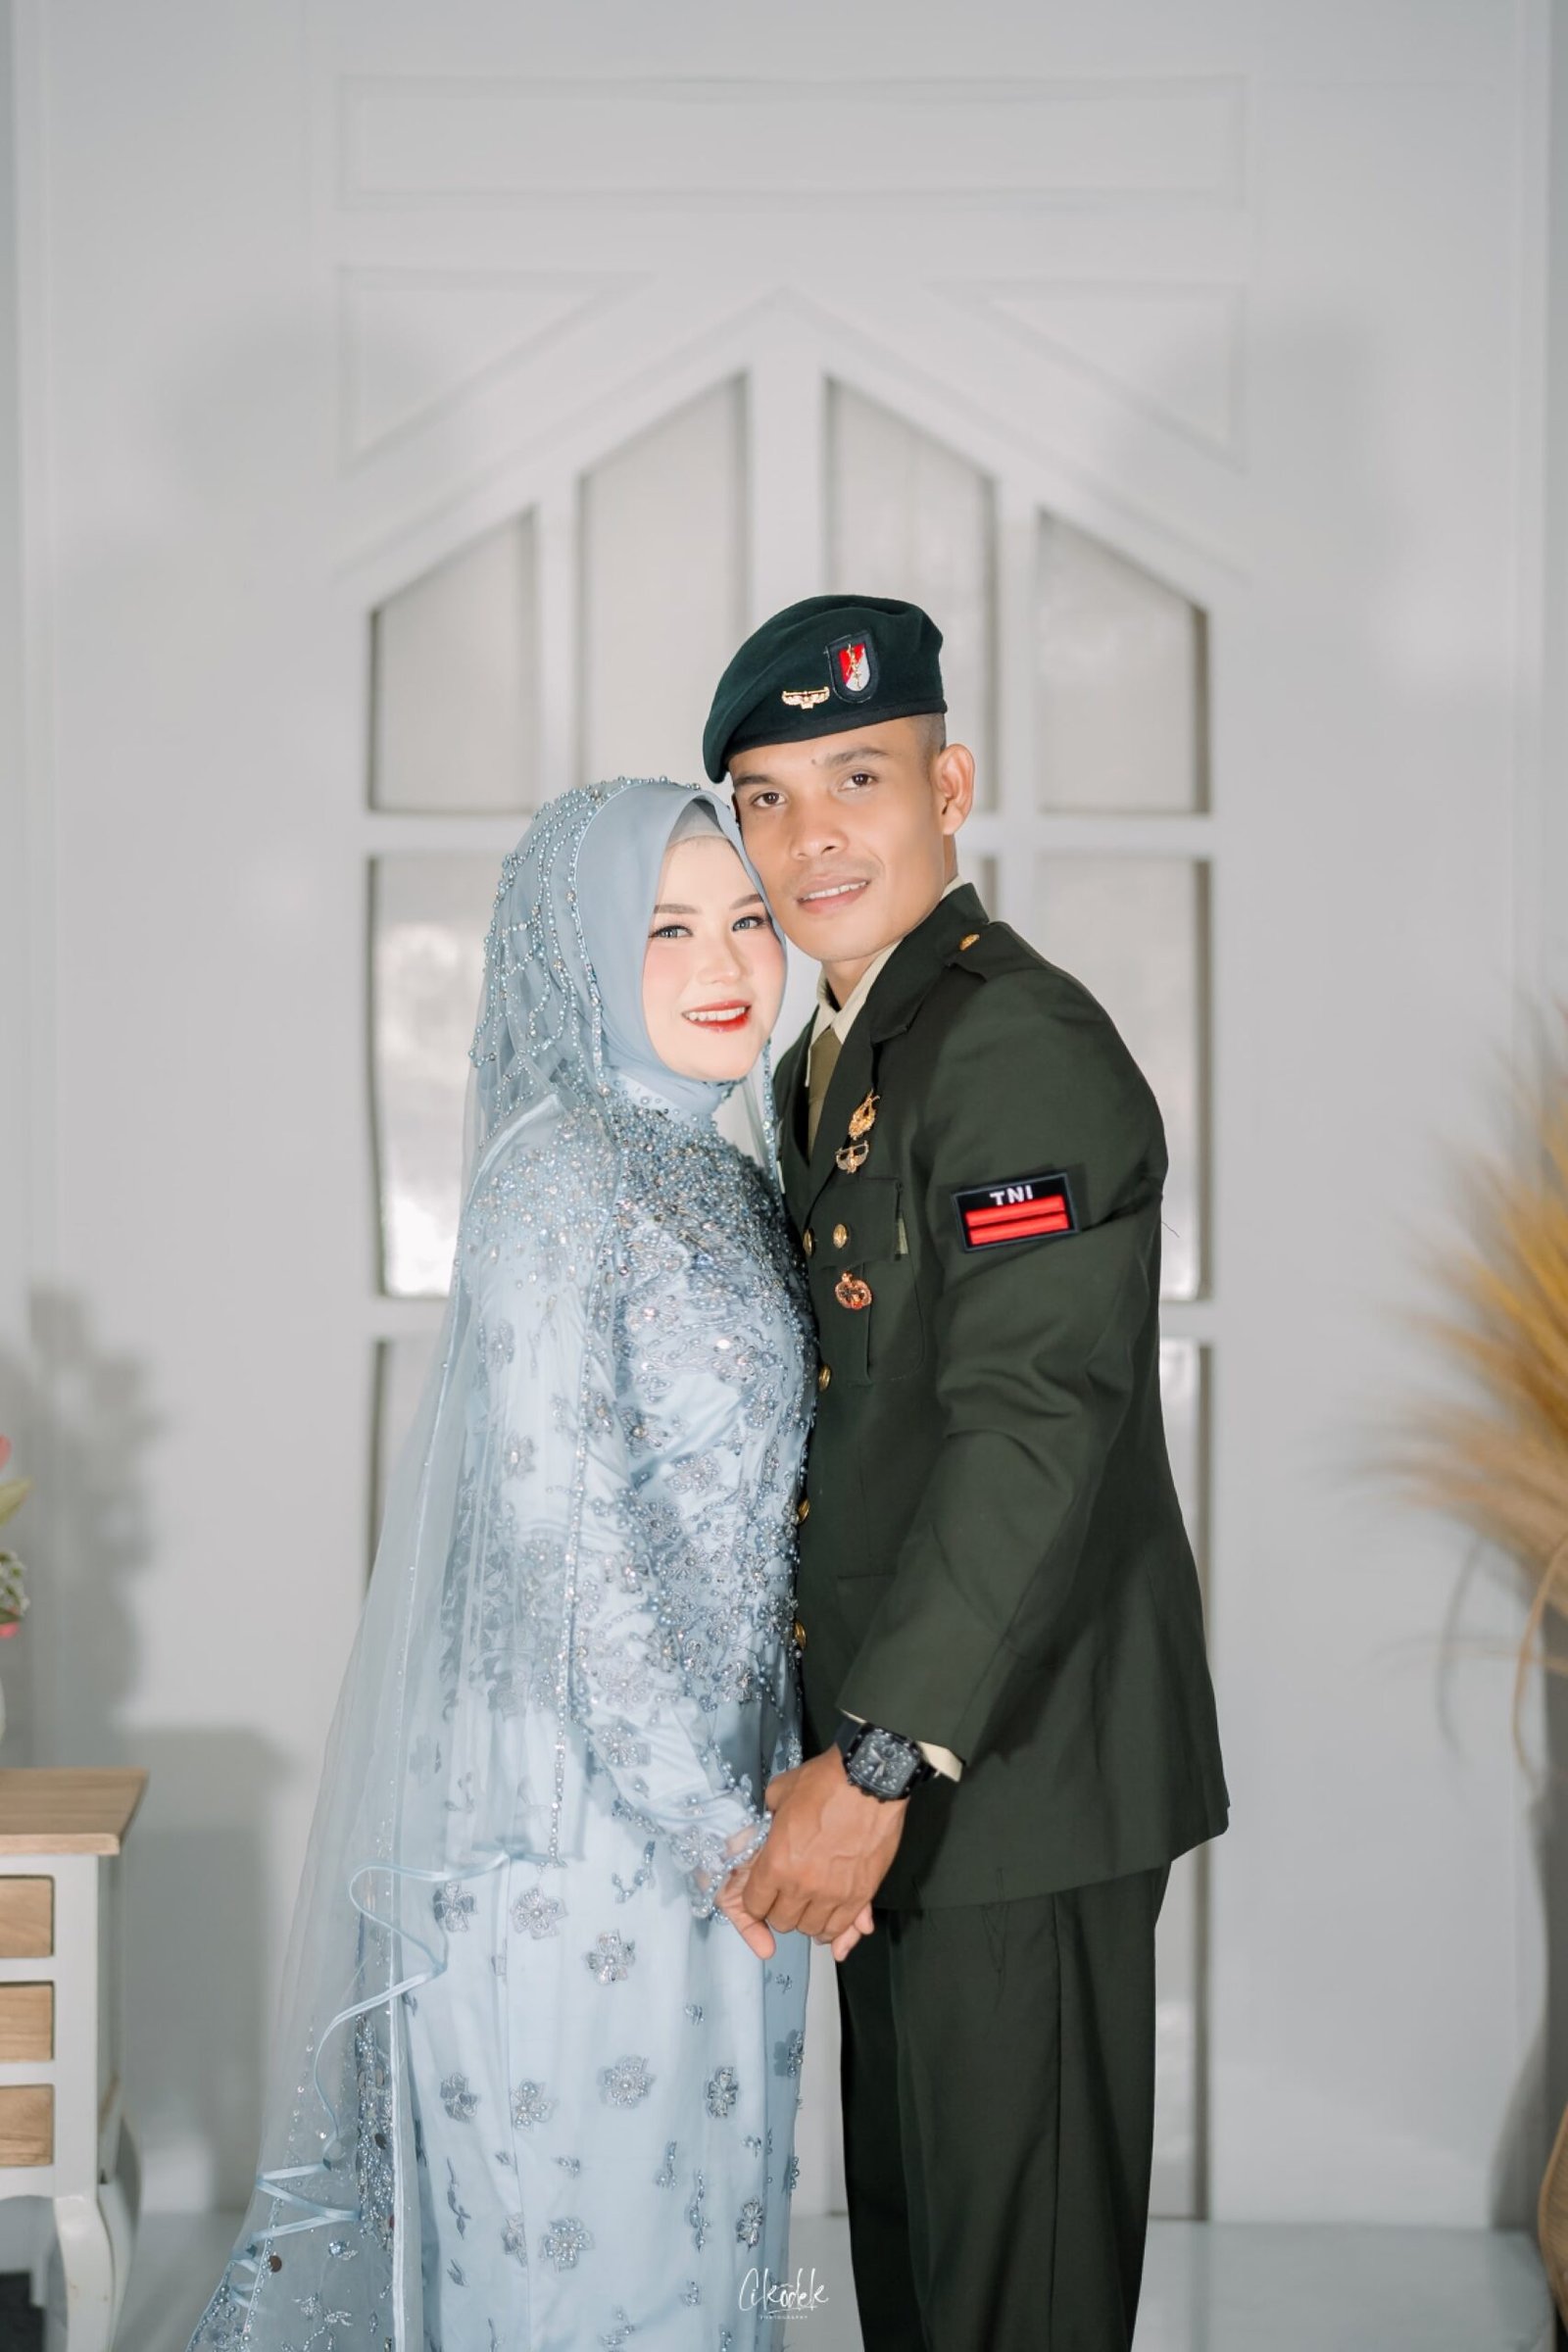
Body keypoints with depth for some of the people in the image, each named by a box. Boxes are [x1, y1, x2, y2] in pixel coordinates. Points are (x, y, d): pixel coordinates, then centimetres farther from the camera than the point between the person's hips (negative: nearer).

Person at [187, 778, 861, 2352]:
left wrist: (743, 1805, 11)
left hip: (700, 1784, 8)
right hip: (580, 1802, -8)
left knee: (693, 2211, 16)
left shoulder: (722, 1184, 12)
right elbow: (561, 1529, -19)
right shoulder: (557, 1179, -14)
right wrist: (710, 1823, -18)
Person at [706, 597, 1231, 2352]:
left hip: (1013, 1765, -9)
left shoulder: (1022, 1045, -17)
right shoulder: (824, 1064, 15)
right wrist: (854, 1754, 14)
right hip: (889, 1756, 9)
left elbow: (1035, 1425, -24)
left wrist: (880, 1763, -24)